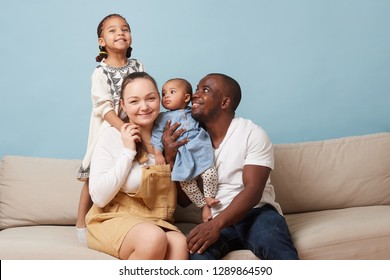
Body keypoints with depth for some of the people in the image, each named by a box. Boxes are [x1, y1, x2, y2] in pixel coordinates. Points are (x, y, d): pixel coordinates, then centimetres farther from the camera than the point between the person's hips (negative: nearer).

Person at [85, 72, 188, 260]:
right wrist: (128, 152, -15)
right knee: (153, 238, -35)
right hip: (113, 219, -3)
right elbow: (99, 198, -13)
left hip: (157, 221, 3)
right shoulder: (112, 137, -5)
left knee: (179, 244, -31)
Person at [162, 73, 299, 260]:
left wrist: (216, 224, -29)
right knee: (197, 251, -32)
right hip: (216, 221, 3)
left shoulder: (252, 134, -3)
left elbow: (253, 190, -15)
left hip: (257, 213, -2)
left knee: (272, 242, -38)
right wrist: (170, 157, -6)